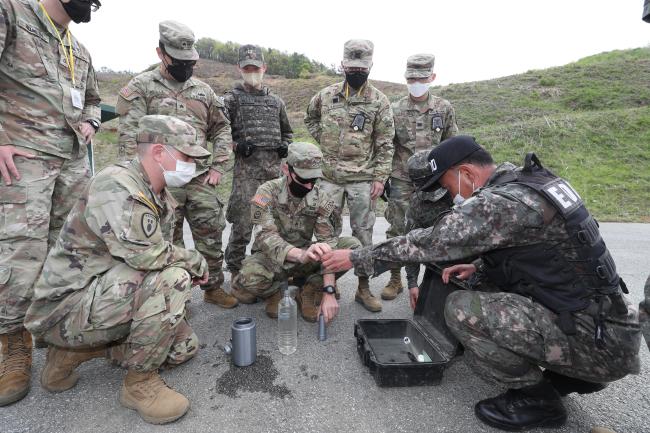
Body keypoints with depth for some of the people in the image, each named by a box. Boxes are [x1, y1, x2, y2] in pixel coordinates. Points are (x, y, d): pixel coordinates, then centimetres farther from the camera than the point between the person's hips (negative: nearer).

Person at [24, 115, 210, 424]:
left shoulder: (162, 197, 5)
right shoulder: (116, 185, -24)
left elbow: (161, 254, 12)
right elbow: (147, 256, -34)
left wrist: (191, 267, -6)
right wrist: (196, 261, -17)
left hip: (108, 294, 9)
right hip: (67, 304, -9)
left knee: (184, 347, 10)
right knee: (171, 277, -30)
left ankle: (76, 350, 15)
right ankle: (140, 383, -11)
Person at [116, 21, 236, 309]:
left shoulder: (203, 90, 13)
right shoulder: (140, 87, 0)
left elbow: (222, 128, 16)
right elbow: (130, 137, -8)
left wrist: (217, 167, 5)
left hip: (201, 179, 4)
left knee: (211, 236, 7)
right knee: (168, 241, 7)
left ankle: (213, 288, 25)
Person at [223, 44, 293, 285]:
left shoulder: (276, 101, 18)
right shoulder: (231, 99, 5)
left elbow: (287, 131, 27)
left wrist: (285, 146, 7)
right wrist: (236, 145, -15)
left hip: (274, 168, 4)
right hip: (246, 168, -4)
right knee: (242, 223, -6)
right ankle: (235, 270, 10)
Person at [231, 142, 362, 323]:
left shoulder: (323, 200, -13)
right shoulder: (267, 193, -18)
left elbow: (329, 245, -19)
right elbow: (266, 237, -31)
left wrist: (329, 291, -30)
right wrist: (301, 254, -51)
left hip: (305, 258, 2)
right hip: (271, 258, -2)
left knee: (352, 246, -19)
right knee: (247, 282, -35)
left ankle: (311, 288, -2)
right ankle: (273, 292, 1)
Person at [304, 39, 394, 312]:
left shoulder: (379, 101, -1)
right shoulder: (326, 95, 6)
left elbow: (385, 144, -2)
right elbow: (310, 118, 25)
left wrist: (380, 178, -8)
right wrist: (322, 139, 8)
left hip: (363, 179, -2)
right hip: (329, 176, 2)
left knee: (363, 233, 4)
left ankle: (363, 288, 17)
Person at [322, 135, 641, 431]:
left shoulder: (501, 201, -23)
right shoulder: (527, 182, 7)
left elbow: (427, 243, -20)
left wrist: (357, 259, -9)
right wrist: (479, 268, 6)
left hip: (598, 341, -9)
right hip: (604, 319, 10)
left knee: (461, 308, -19)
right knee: (483, 290, 16)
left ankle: (535, 399, 2)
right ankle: (572, 375, 19)